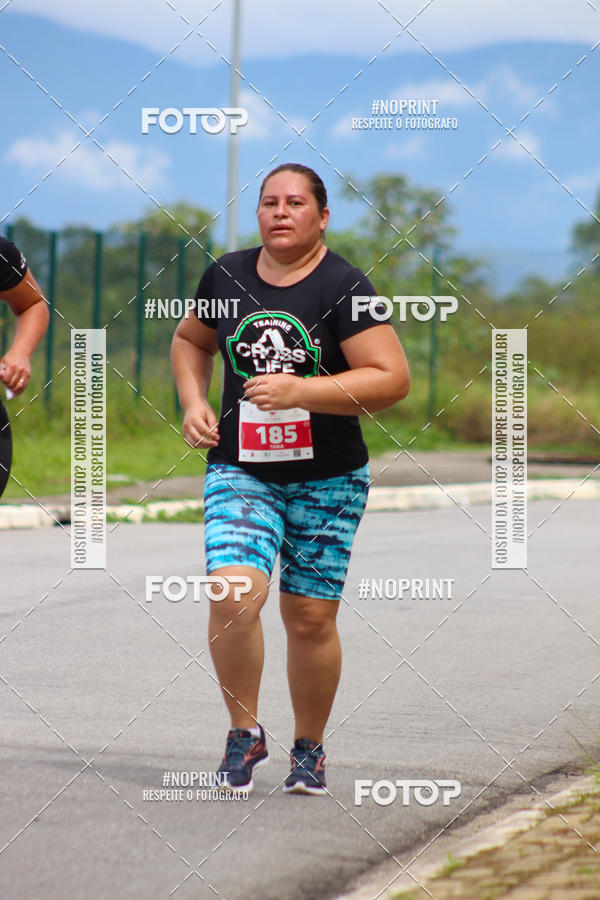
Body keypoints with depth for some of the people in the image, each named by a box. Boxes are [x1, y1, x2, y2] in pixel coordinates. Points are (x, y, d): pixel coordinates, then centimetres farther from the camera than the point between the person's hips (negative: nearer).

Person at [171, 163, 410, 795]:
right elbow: (190, 341, 23)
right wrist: (194, 405, 6)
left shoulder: (342, 287, -9)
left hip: (328, 480, -2)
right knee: (233, 595, -19)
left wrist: (299, 391, -24)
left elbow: (392, 379, -16)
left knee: (310, 619, 5)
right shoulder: (227, 276, 3)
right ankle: (244, 733, 0)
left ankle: (309, 748, 27)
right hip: (239, 471, 2)